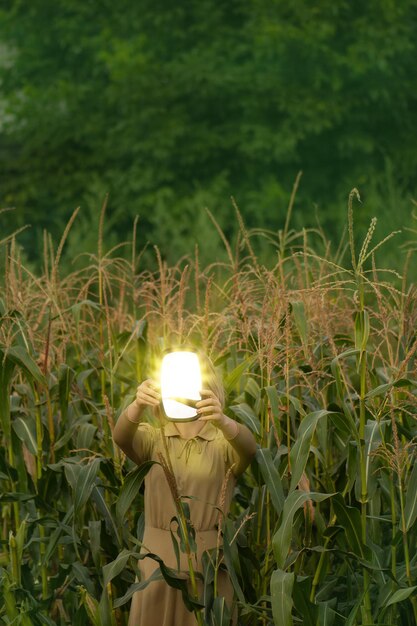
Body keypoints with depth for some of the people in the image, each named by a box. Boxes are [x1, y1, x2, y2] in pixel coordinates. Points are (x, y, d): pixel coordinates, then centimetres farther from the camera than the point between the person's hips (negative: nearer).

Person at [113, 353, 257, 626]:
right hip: (158, 561, 1)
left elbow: (248, 447, -23)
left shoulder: (224, 441, 0)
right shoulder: (152, 436, 3)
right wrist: (138, 405, -41)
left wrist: (221, 419, -45)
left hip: (210, 563, -1)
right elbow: (122, 437, -18)